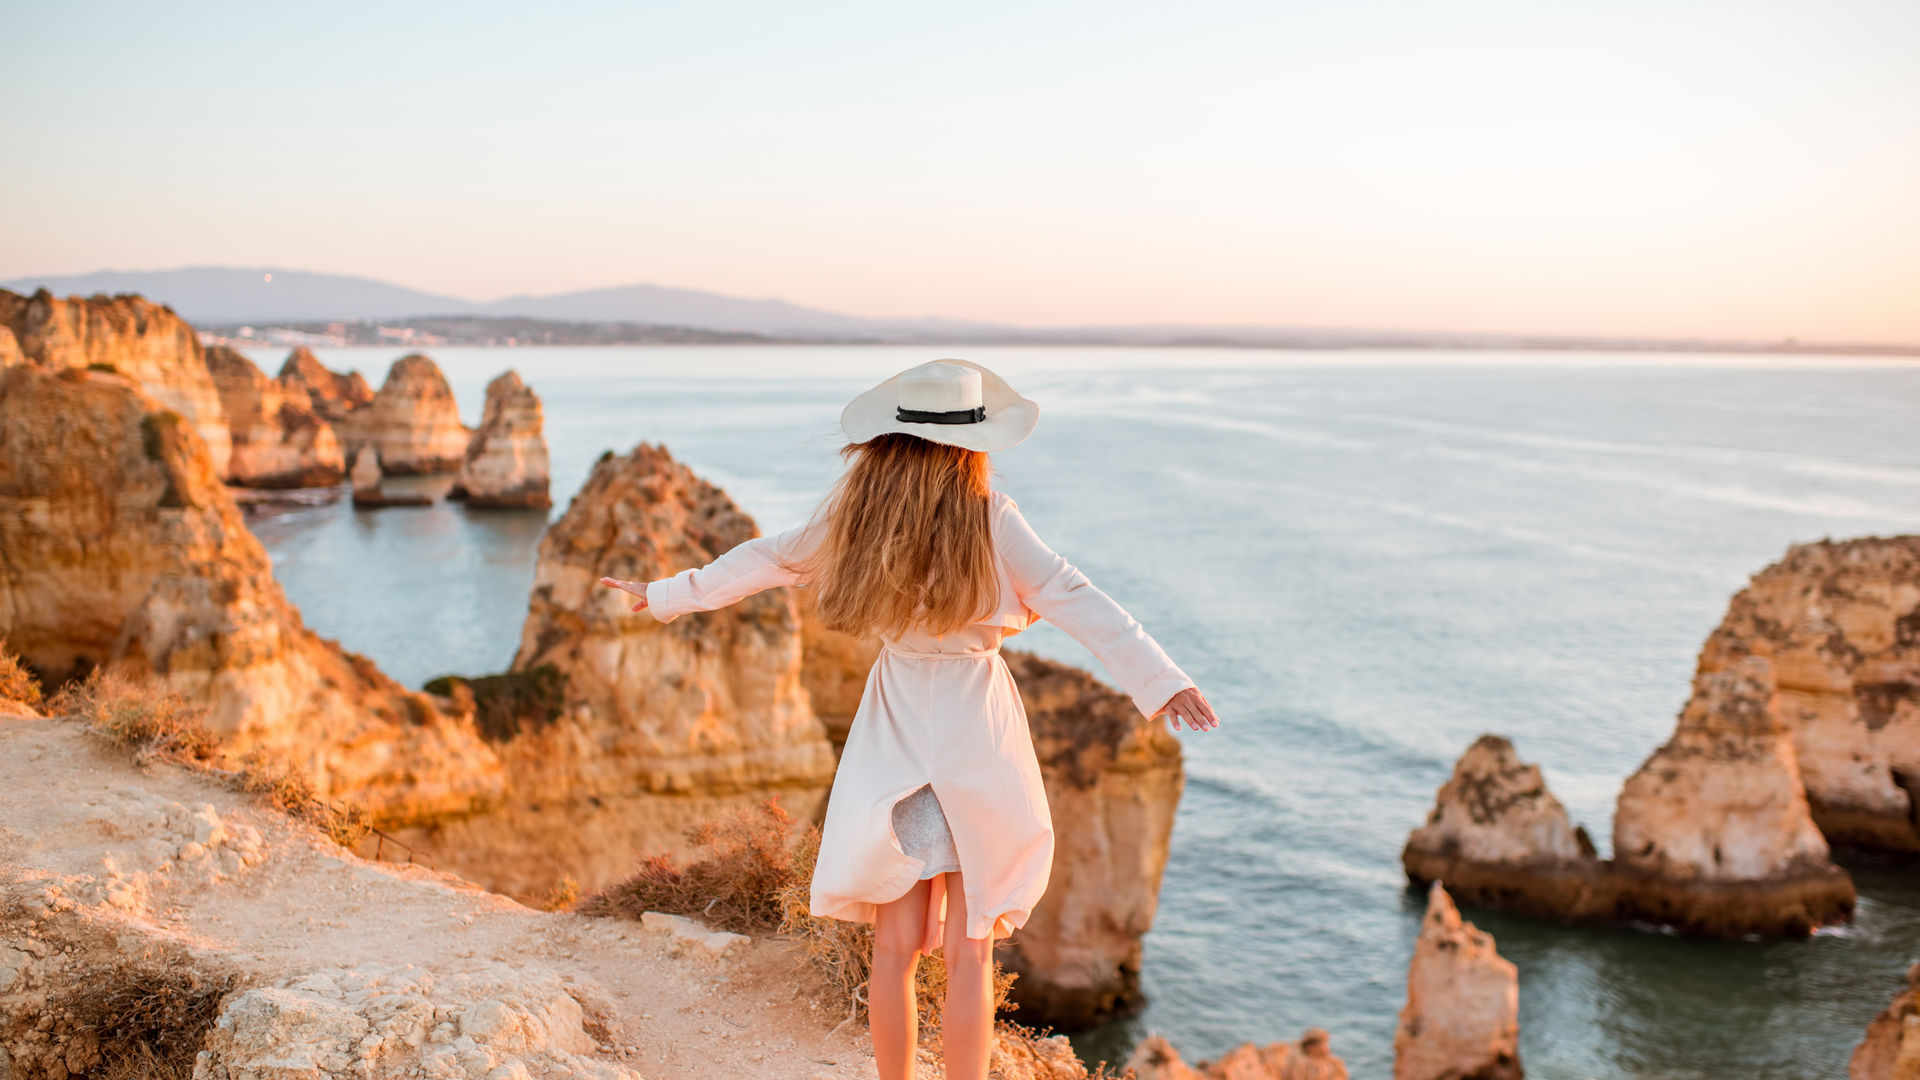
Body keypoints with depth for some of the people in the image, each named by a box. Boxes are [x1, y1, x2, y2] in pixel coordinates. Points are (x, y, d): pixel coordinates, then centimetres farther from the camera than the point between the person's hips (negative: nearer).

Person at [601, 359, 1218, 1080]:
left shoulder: (854, 517, -1)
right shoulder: (991, 519, -11)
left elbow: (767, 560, 12)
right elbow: (1074, 600, -14)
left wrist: (667, 595, 27)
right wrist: (1158, 678, -14)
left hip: (893, 742, 3)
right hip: (976, 735, -3)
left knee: (895, 946, 12)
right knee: (969, 950, 5)